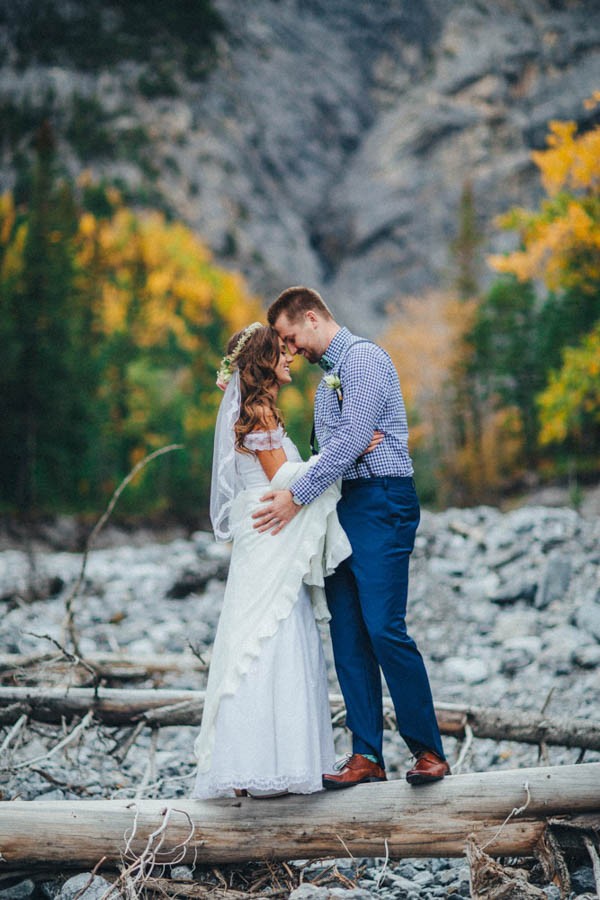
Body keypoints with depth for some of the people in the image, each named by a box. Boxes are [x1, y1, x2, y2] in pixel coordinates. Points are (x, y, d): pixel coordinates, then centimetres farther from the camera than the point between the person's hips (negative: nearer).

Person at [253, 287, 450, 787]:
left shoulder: (365, 358, -7)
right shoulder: (329, 374, 22)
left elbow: (352, 440, -17)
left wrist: (298, 496, -17)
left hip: (381, 502, -9)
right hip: (341, 505, 9)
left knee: (384, 629, -13)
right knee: (347, 634, 4)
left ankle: (429, 750, -2)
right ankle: (367, 756, 6)